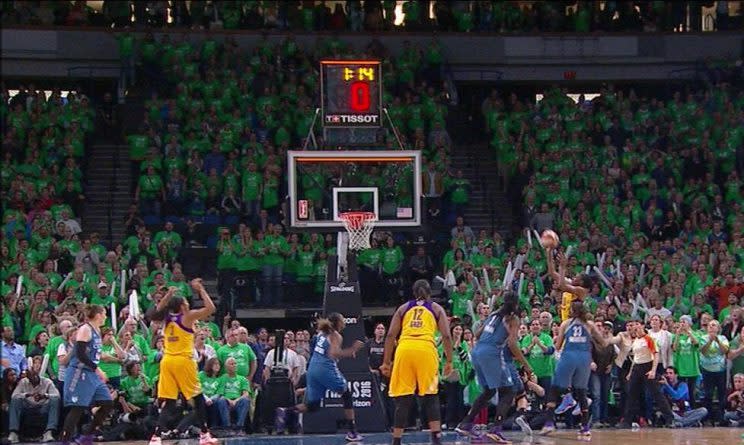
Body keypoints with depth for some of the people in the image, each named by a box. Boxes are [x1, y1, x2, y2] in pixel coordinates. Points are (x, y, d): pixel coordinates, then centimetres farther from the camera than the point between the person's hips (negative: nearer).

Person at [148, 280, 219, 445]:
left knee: (169, 403, 3)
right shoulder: (187, 317, -5)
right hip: (183, 361, -5)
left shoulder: (167, 318, 10)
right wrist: (201, 290, 0)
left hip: (167, 361, 5)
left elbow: (159, 310, 34)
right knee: (198, 399, 10)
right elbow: (210, 308, -7)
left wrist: (169, 294, 29)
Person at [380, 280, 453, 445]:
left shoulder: (403, 308, 22)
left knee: (403, 400, 4)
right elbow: (446, 336, 8)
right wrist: (449, 361, 12)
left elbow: (390, 335, 13)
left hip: (404, 349, 1)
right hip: (426, 349, -1)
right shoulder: (436, 308, 20)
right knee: (431, 397, 7)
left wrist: (386, 362, 15)